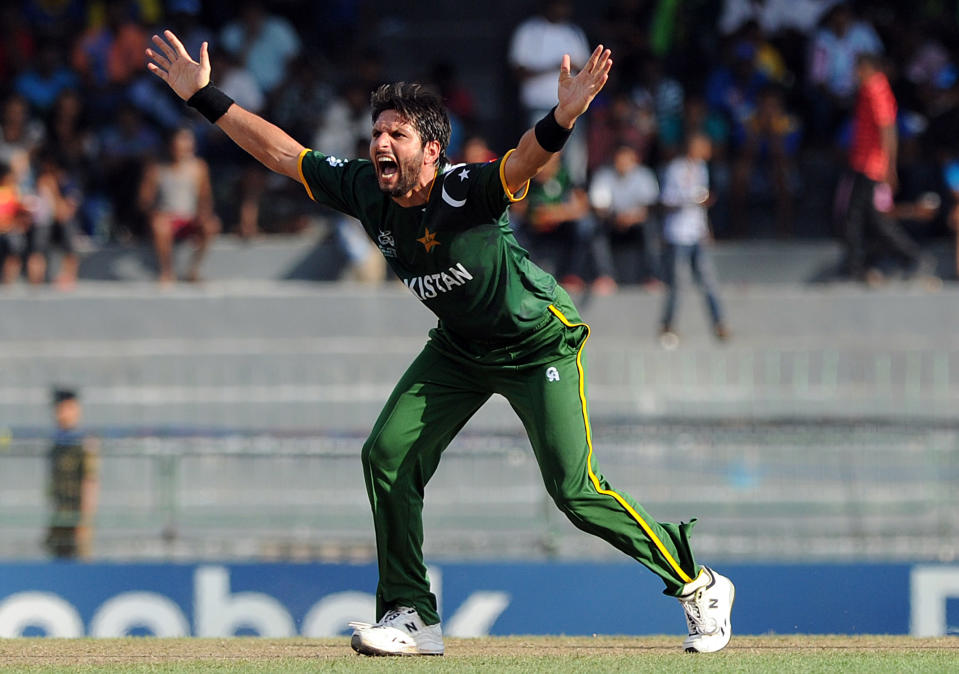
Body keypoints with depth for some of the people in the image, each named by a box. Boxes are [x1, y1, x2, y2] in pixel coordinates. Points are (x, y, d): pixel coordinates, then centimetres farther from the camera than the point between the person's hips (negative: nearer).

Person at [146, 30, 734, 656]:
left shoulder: (466, 192, -33)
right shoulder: (365, 188, -14)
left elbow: (525, 161, -53)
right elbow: (282, 152, -4)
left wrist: (564, 117, -73)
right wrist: (204, 97, -6)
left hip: (539, 341, -7)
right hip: (459, 347, 7)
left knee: (573, 487, -12)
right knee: (388, 454, -3)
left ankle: (697, 585, 6)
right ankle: (412, 616, 9)